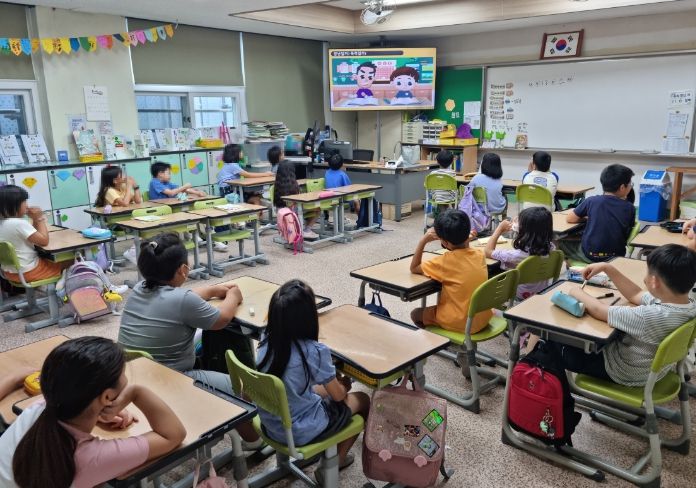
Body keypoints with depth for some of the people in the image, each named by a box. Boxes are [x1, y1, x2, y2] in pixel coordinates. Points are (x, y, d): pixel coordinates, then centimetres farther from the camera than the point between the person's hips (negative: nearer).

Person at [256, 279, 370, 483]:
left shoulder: (266, 340, -10)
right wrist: (343, 386, 12)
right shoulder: (315, 351, -27)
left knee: (322, 389, 28)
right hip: (302, 432, -6)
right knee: (362, 399, 16)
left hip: (270, 425, 6)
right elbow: (338, 395, -10)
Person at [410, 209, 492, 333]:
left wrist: (423, 241, -10)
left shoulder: (444, 262, -19)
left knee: (416, 314, 16)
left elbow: (414, 268, -6)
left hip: (461, 323, -5)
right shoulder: (480, 254, -5)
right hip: (484, 318, 6)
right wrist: (464, 239, 4)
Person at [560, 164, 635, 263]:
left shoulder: (592, 201, -9)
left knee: (560, 242, 22)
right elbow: (627, 233, 8)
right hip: (616, 257, 3)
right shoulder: (630, 208, -6)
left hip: (590, 256, -3)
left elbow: (569, 219, 0)